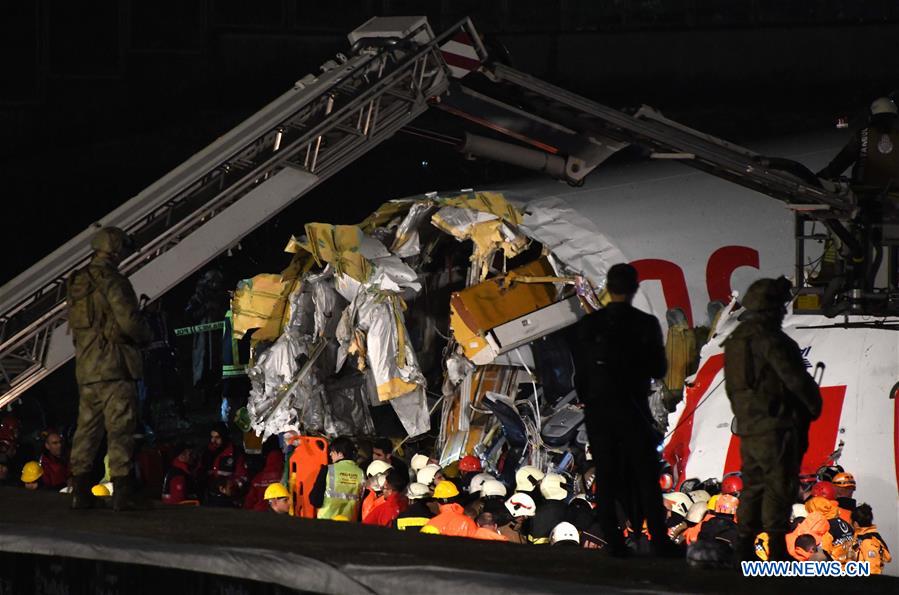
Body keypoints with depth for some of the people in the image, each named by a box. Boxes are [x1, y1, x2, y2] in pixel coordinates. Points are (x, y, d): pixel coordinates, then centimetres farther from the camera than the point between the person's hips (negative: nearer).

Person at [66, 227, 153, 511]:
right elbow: (129, 321, -17)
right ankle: (122, 491, -10)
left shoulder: (76, 283, 14)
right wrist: (146, 334, 2)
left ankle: (80, 490, 10)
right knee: (119, 429, -6)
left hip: (85, 368, 8)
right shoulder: (111, 280, -12)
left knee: (87, 428, 11)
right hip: (113, 368, -8)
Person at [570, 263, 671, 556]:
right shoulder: (646, 324, -8)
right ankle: (658, 540, 0)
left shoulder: (587, 324, 0)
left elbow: (580, 373, 3)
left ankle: (614, 541, 1)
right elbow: (658, 369, -3)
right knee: (646, 476, 4)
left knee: (606, 477, 5)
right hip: (633, 409, -2)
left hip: (597, 409, 2)